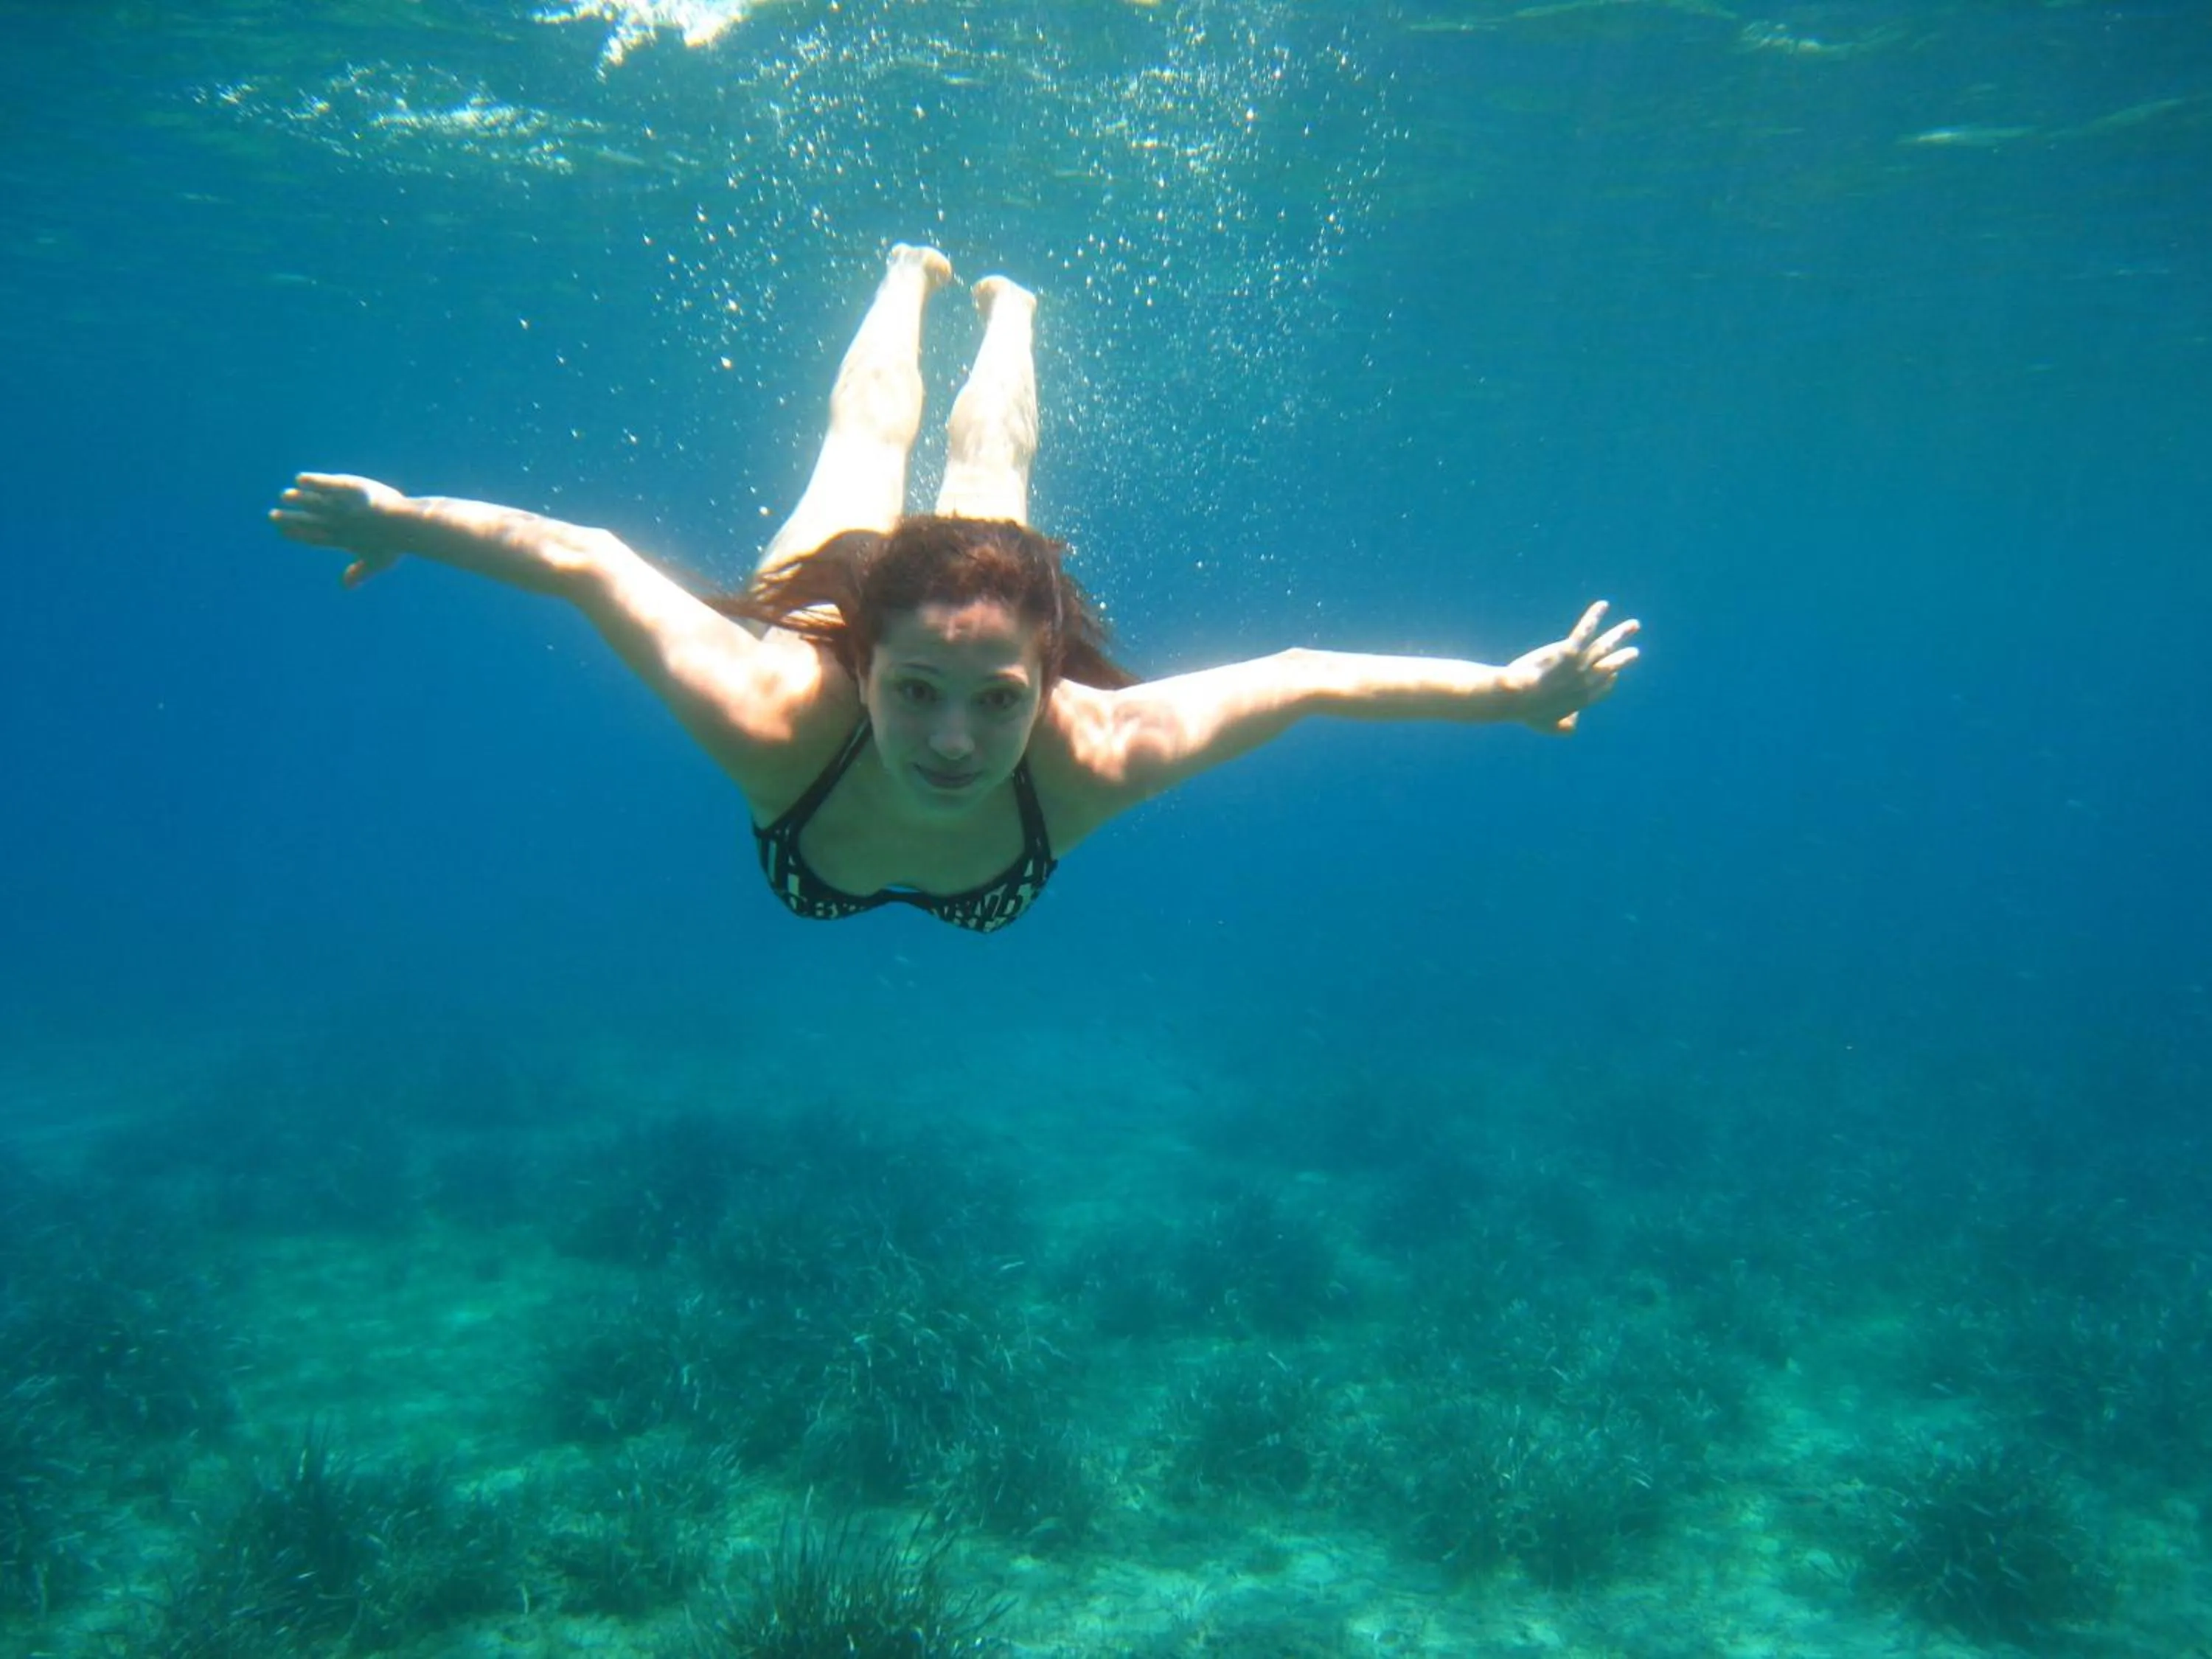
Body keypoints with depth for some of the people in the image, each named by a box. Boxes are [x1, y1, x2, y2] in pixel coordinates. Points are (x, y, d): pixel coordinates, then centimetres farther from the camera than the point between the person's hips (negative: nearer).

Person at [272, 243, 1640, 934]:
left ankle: (1007, 312, 67)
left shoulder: (1089, 756, -47)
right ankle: (912, 283, 66)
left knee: (987, 466, 36)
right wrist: (404, 519, -33)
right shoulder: (773, 713, -50)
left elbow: (1306, 677, -38)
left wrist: (1511, 689, -37)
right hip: (830, 588, 0)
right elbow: (584, 559, -40)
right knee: (870, 437, 35)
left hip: (970, 593, 0)